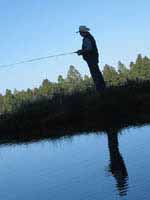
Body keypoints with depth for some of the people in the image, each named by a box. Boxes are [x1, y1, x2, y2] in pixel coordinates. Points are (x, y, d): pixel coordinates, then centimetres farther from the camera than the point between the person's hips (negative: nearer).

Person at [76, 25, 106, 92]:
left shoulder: (86, 39, -18)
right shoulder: (90, 37, 15)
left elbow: (89, 49, -26)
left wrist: (81, 52, -15)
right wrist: (81, 51, 18)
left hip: (91, 58, -10)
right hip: (94, 57, 10)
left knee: (94, 73, -9)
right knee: (97, 72, 16)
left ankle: (99, 88, -9)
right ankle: (102, 86, 22)